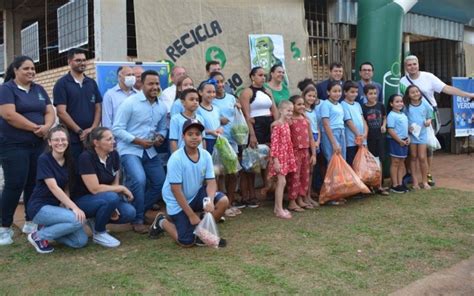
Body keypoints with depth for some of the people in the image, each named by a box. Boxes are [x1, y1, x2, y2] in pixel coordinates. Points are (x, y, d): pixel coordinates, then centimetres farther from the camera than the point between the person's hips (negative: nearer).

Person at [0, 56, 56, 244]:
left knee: (34, 184, 8)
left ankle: (30, 222, 21)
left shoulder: (39, 90, 13)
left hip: (37, 145, 6)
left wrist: (46, 126, -14)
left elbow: (50, 111, 7)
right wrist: (35, 127, -16)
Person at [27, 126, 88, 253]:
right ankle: (39, 236, -8)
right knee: (77, 220, -29)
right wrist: (74, 207, -28)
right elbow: (53, 187, -21)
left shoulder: (69, 161, 5)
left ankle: (48, 229, 13)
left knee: (81, 241, -8)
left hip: (55, 206, 6)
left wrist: (68, 207, -10)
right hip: (39, 207, -6)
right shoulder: (44, 159, -14)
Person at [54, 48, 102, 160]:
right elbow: (61, 112, -7)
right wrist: (80, 131, -11)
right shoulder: (62, 84, 0)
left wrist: (93, 129, -6)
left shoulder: (92, 83, 13)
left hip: (92, 137, 4)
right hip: (71, 139, -4)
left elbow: (98, 108, 11)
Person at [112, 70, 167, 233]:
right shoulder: (130, 103, -11)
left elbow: (162, 128, 17)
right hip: (129, 149, -7)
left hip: (149, 151, 7)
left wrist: (160, 138, -6)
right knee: (139, 180, -25)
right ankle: (137, 220, -6)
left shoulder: (162, 107, 7)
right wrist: (138, 141, -20)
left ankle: (139, 211, 27)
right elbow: (117, 129, -13)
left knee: (161, 182, 7)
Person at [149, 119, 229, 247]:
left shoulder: (206, 155, -9)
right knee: (187, 242, -7)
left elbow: (211, 182, -9)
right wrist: (191, 215, -21)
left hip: (196, 195, 5)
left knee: (223, 201, -18)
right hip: (177, 202, -5)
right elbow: (176, 190, -23)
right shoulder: (176, 158, -24)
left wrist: (210, 201, -30)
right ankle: (161, 222, 20)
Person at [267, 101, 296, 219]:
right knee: (282, 182, -9)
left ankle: (277, 207, 20)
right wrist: (275, 160, -23)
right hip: (279, 156, -9)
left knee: (280, 182, 12)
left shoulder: (287, 124, 12)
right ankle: (280, 210, -4)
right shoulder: (277, 125, -15)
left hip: (286, 156, 9)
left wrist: (291, 158, 17)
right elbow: (274, 143, -19)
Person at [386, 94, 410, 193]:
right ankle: (394, 185, 4)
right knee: (395, 163, -2)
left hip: (404, 141, 8)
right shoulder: (391, 115, -14)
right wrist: (400, 141, -17)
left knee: (401, 162, 11)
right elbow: (390, 130, -19)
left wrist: (408, 138, 5)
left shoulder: (403, 115, 12)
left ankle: (400, 183, 18)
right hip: (395, 141, -8)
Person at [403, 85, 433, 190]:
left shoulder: (425, 104, 0)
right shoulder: (406, 106, -4)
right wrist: (407, 127, -15)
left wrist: (428, 121, -11)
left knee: (422, 157, -2)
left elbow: (429, 116, 10)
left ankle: (425, 181, 11)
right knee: (413, 157, 7)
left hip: (422, 133, 0)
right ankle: (415, 182, 15)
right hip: (411, 134, 0)